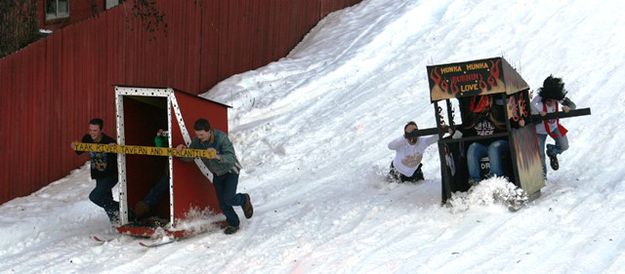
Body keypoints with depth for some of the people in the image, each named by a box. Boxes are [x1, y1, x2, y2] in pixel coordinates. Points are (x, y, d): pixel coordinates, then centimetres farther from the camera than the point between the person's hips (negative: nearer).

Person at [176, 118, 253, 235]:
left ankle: (243, 199, 17)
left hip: (230, 171, -5)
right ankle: (233, 224, 29)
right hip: (217, 174, 5)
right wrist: (182, 151, -34)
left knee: (227, 199, -16)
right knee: (222, 203, 6)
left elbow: (232, 158, -40)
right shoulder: (197, 141, -17)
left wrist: (218, 156, -59)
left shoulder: (221, 138, -33)